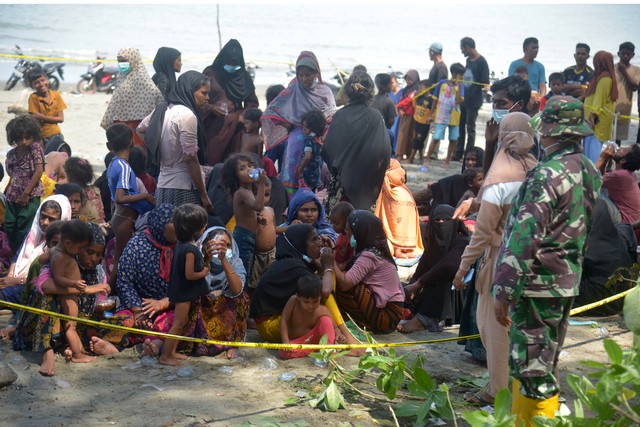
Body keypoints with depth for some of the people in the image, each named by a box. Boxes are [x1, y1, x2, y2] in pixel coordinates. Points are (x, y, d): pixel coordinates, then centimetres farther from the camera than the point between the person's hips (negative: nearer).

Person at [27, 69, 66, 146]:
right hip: (41, 136, -3)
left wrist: (42, 117, -16)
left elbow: (61, 119, -4)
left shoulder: (56, 95, -2)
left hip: (56, 134, 3)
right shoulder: (34, 97, -10)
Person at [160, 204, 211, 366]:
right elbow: (190, 275, -26)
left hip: (182, 291, 10)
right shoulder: (190, 249, -25)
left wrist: (206, 259, -2)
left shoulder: (182, 244, 6)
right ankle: (164, 357, 3)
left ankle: (171, 352, 26)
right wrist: (204, 273, -10)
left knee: (181, 322, 18)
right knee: (178, 324, -3)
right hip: (184, 293, -10)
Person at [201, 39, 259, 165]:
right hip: (213, 127, -2)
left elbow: (252, 103, 16)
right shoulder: (210, 73, 4)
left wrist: (242, 116, -1)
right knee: (212, 160, -8)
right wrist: (211, 108, -13)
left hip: (235, 127, 2)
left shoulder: (244, 76, 13)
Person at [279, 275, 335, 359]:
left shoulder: (322, 311, -16)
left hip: (313, 338, 0)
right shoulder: (293, 301, -18)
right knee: (283, 352, -34)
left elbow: (333, 328, -8)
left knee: (326, 320, -24)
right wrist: (285, 342, -26)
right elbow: (284, 320, -16)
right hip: (296, 341, 0)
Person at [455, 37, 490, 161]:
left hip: (474, 101, -8)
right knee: (460, 126, 11)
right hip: (464, 99, 8)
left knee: (470, 128, -3)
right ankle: (458, 153, 18)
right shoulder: (468, 60, 13)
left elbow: (485, 83, -16)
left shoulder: (481, 62, -12)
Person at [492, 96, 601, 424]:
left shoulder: (548, 175, -20)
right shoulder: (589, 173, 7)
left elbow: (524, 239, -22)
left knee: (534, 373, -2)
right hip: (567, 282, 9)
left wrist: (503, 293, -17)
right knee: (539, 368, 20)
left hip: (537, 286, -9)